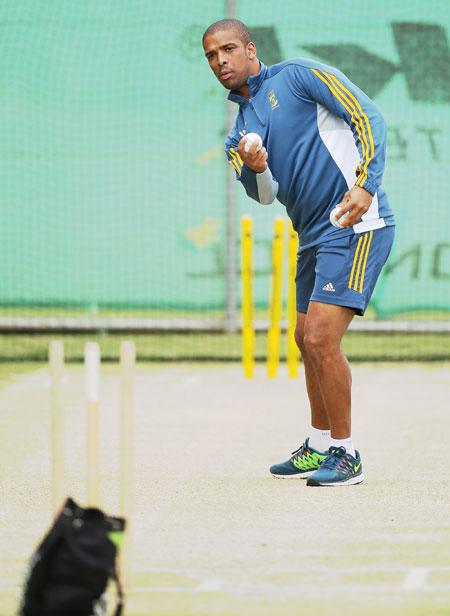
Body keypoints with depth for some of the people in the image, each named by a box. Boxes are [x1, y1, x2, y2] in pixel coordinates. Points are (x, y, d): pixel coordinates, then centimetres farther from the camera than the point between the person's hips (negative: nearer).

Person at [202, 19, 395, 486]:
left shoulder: (297, 76, -4)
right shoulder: (239, 134, 17)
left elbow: (367, 116, -11)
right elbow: (264, 195, 4)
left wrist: (365, 184, -23)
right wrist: (256, 169, -19)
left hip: (355, 225, -9)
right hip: (313, 236, 9)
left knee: (321, 339, -14)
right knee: (307, 341, 16)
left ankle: (346, 456, -4)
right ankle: (318, 448, 31)